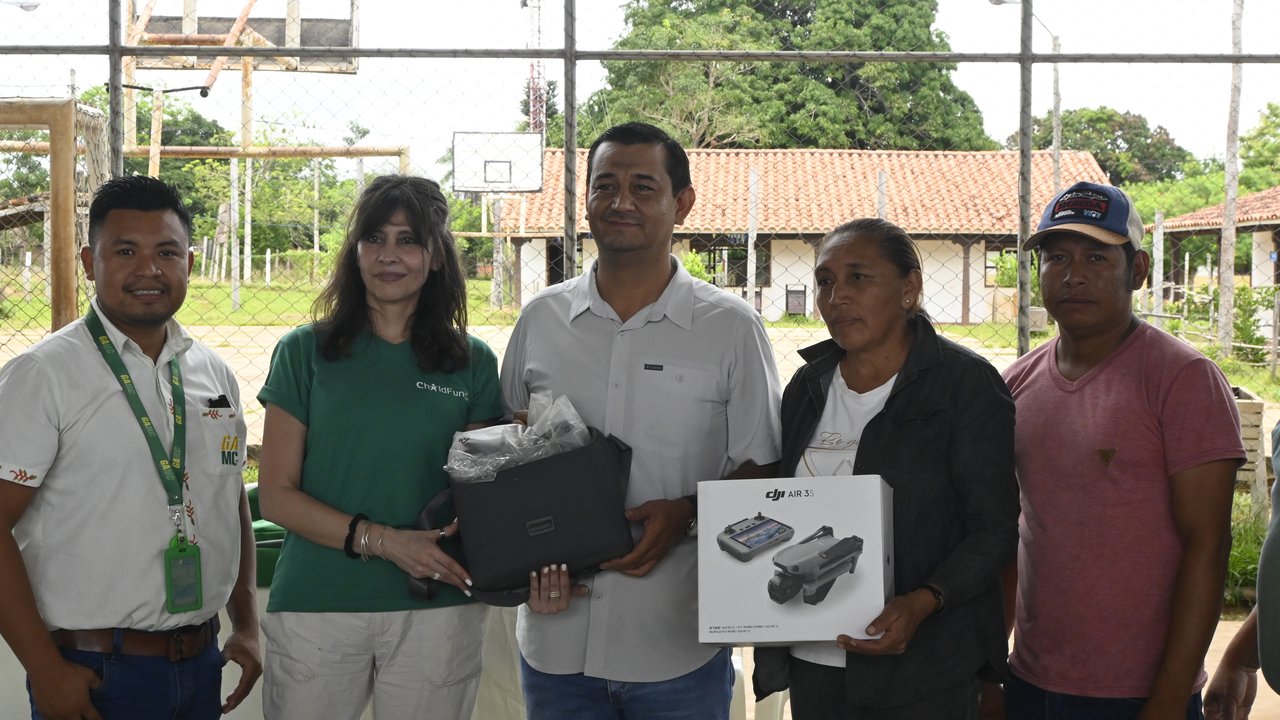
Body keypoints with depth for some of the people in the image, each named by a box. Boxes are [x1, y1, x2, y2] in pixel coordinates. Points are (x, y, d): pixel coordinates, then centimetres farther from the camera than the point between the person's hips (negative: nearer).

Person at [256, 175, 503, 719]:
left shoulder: (473, 363, 6)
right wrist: (381, 540, -15)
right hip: (315, 607, -1)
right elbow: (276, 495, -1)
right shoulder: (305, 353, 3)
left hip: (436, 611, 1)